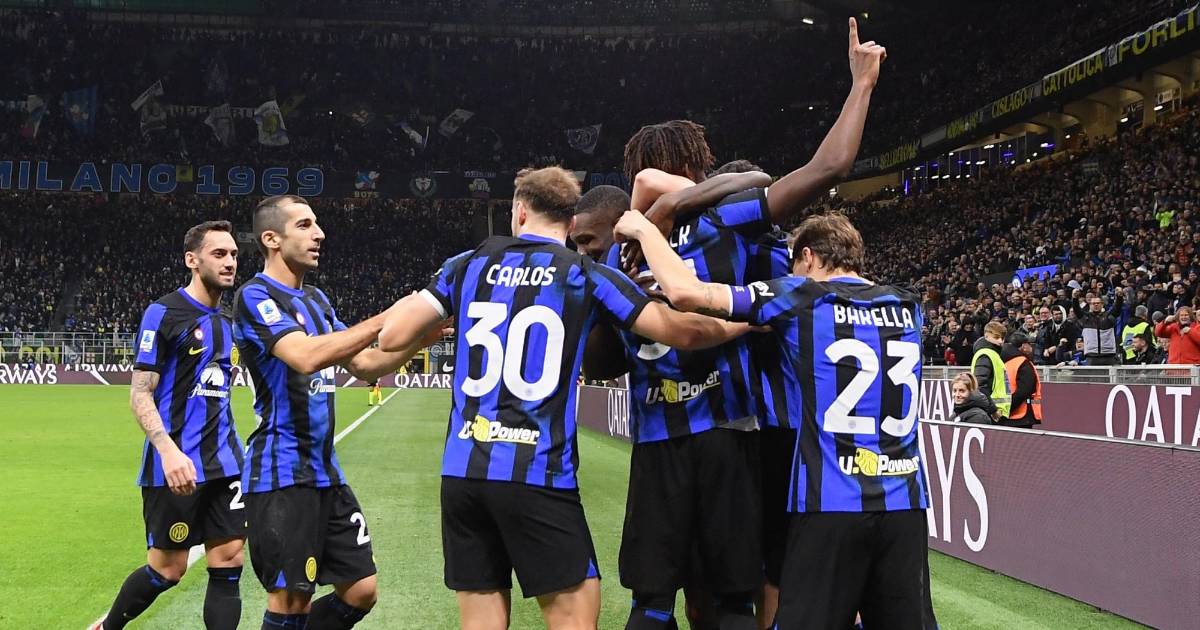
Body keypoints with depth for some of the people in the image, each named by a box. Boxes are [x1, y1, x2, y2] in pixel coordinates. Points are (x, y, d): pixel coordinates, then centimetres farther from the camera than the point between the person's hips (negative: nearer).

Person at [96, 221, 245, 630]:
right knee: (168, 569, 2)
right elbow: (139, 394, -12)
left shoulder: (227, 320, 13)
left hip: (222, 465, 7)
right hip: (176, 466, -7)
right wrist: (168, 450, -26)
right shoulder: (164, 313, -8)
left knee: (229, 562, 1)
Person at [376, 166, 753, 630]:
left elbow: (393, 336, 9)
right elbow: (680, 332, 2)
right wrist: (744, 324, 20)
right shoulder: (587, 276, 3)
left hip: (462, 470, 4)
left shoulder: (470, 264, 10)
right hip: (536, 473, -3)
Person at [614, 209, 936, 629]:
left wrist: (645, 229, 9)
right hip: (905, 502, 4)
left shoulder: (801, 299, -2)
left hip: (832, 504, -4)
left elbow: (684, 291, -8)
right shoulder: (906, 306, 11)